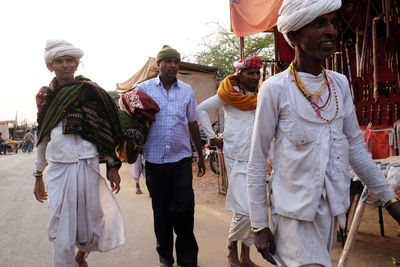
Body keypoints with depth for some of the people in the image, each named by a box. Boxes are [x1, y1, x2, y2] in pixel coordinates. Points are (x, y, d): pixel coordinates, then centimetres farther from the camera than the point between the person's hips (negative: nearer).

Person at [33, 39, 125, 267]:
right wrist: (38, 176, 15)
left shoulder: (89, 91, 1)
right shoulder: (45, 96, 11)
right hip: (58, 168, 2)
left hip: (87, 165, -2)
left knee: (92, 219, 8)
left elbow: (105, 131, 1)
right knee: (62, 228, 0)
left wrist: (113, 167, -2)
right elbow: (43, 138, 15)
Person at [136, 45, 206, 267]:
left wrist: (200, 155, 17)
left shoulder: (187, 90, 9)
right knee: (161, 211, 10)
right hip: (155, 159, 0)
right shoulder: (143, 89, 3)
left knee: (183, 209, -4)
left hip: (181, 159, 1)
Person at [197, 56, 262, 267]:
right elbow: (201, 109, 6)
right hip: (236, 160, -5)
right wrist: (212, 137, 0)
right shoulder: (227, 95, -2)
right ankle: (232, 244, 17)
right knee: (244, 211, -12)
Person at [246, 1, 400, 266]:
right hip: (293, 214, -5)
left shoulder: (340, 84, 5)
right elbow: (257, 162, -9)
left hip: (332, 211, 5)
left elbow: (356, 147, 11)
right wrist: (260, 225, -8)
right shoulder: (275, 89, -12)